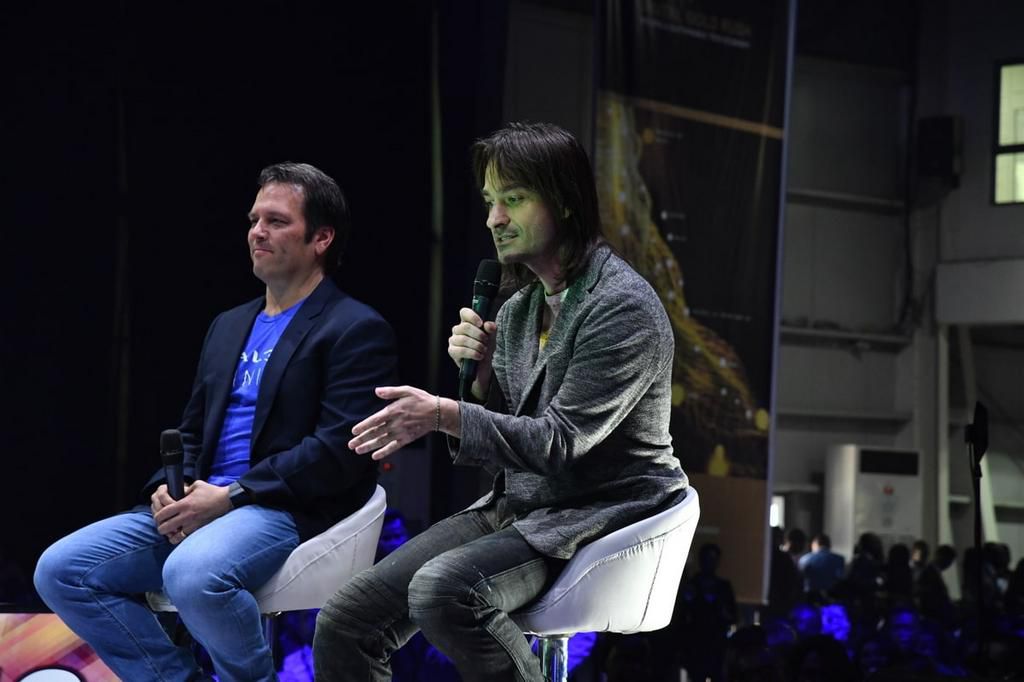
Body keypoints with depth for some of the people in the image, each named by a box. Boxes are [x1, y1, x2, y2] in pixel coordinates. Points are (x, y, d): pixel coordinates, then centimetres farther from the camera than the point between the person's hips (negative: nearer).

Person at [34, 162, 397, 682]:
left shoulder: (356, 330, -2)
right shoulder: (229, 326, 23)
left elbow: (339, 449, -13)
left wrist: (231, 496, -18)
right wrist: (168, 489, 0)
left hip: (287, 509, -7)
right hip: (200, 504, 8)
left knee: (193, 575, -38)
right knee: (60, 571, -10)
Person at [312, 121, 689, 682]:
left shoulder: (623, 308, -12)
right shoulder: (517, 310, 13)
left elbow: (560, 442, -18)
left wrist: (443, 415, -24)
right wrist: (480, 378, -3)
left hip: (599, 514, -8)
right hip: (515, 508, 8)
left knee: (442, 589, -34)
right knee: (343, 623, -8)